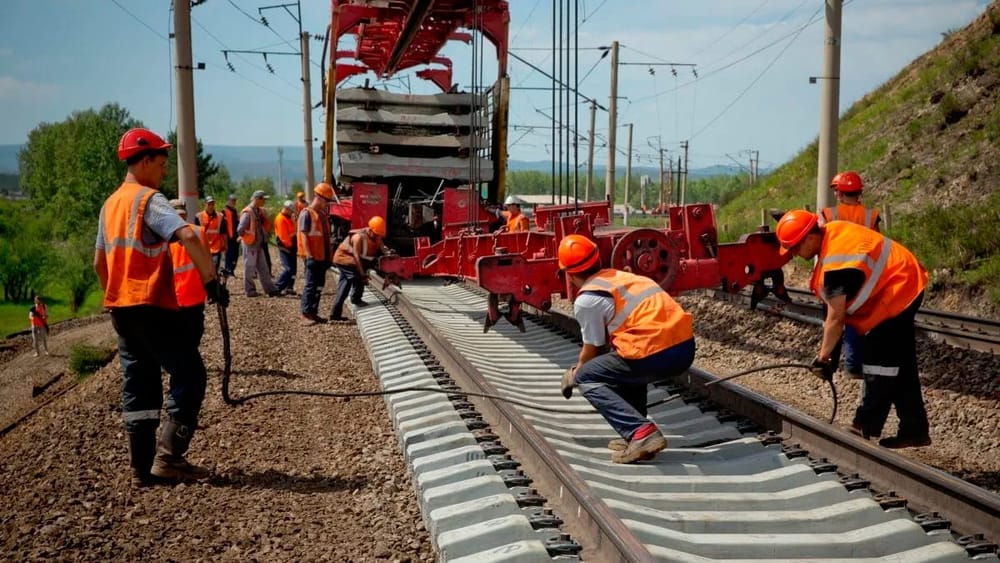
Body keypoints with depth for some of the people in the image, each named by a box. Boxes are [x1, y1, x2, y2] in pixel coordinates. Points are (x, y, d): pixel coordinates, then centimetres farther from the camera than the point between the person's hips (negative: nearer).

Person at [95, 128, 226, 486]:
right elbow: (187, 236, -27)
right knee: (189, 374, -1)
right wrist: (211, 279, -20)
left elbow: (99, 262, 22)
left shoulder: (110, 204, 16)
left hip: (120, 306, 9)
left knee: (138, 385, 12)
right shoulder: (149, 199, -11)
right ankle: (168, 457, -5)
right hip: (150, 306, -9)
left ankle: (142, 468, 14)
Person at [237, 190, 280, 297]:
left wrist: (264, 236, 11)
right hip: (250, 244, -9)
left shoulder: (260, 211, 9)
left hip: (258, 244, 9)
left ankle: (270, 289, 14)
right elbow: (240, 229, -21)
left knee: (263, 268, 10)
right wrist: (246, 237, -9)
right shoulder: (248, 212, -17)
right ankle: (250, 291, 9)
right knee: (249, 268, 2)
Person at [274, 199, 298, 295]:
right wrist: (289, 245, -15)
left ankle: (288, 288, 15)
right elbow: (283, 235, -20)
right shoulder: (280, 219, -15)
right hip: (285, 247, -10)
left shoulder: (288, 218, 17)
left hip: (291, 247, 10)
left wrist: (295, 245, 14)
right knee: (288, 269, -14)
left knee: (293, 269, 9)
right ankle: (277, 288, -9)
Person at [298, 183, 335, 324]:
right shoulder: (307, 214, -10)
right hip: (313, 257, -8)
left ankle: (313, 312, 17)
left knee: (319, 285, 11)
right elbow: (303, 235, -15)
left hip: (322, 257, 8)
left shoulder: (323, 214, 16)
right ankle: (306, 313, -1)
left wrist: (329, 256, 17)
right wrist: (309, 256, -21)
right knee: (311, 285, -6)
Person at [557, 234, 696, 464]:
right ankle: (634, 434, 25)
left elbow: (592, 350, 12)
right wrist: (583, 366, 48)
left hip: (656, 355, -8)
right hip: (686, 346, 8)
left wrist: (573, 375, 32)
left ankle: (641, 433, -7)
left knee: (587, 378, 10)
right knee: (624, 364, 33)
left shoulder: (586, 300, 0)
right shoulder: (620, 276, 23)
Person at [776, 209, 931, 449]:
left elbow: (835, 319, -25)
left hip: (896, 293, -11)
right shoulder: (831, 231, -2)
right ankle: (915, 430, 21)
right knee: (900, 364, 14)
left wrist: (823, 357, -15)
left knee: (879, 363, -7)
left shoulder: (836, 264, -31)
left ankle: (864, 428, -1)